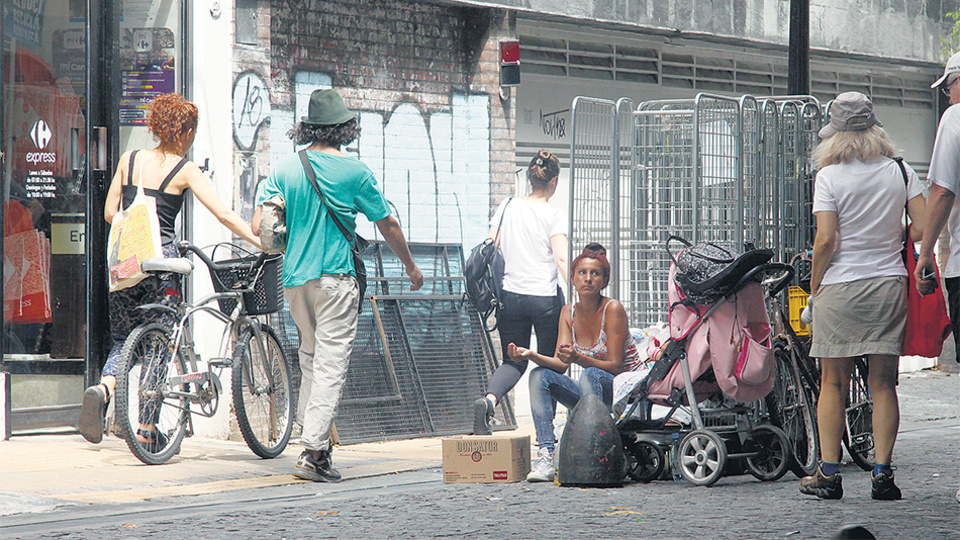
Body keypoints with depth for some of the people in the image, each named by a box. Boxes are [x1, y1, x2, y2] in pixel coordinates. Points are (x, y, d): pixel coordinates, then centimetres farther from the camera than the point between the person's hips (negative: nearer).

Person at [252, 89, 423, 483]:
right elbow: (387, 225, 4)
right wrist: (411, 266, 19)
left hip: (294, 278, 4)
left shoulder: (284, 169, 4)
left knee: (311, 358, 19)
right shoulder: (353, 172, -5)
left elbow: (259, 227, -2)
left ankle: (309, 432, 17)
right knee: (331, 363, -5)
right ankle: (314, 453, -12)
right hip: (336, 277, -4)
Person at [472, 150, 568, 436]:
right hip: (545, 298, -3)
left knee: (513, 362, 11)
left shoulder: (507, 207, 6)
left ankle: (488, 400, -21)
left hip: (510, 295, 4)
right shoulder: (554, 216, -5)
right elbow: (561, 259, -15)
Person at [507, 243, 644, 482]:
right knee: (540, 375, -12)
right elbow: (560, 363, -4)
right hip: (591, 392, 6)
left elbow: (615, 366, -18)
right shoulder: (568, 312, 4)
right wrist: (531, 355, -23)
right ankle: (545, 457, -27)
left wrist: (578, 358, -34)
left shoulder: (612, 309, -14)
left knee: (591, 375, -34)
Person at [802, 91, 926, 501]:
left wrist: (814, 287, 0)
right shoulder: (901, 171, 3)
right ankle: (882, 473, 1)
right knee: (884, 383, 5)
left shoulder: (829, 176, -7)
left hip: (841, 287, -2)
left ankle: (828, 473, 6)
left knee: (833, 383, 6)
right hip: (890, 284, 3)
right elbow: (923, 229, -2)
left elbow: (826, 241, -12)